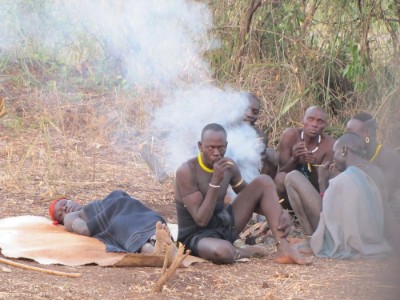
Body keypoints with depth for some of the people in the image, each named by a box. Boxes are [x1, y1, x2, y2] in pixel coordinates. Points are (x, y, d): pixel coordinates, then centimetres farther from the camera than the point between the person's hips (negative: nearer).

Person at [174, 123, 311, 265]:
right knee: (222, 252, -44)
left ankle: (284, 249, -14)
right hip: (196, 236, -7)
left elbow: (251, 199, 11)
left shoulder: (229, 166, -1)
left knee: (263, 182, -5)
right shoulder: (187, 171, -21)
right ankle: (239, 252, -5)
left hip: (225, 225, 7)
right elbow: (201, 220, -24)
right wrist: (215, 181, -30)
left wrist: (280, 213, -9)